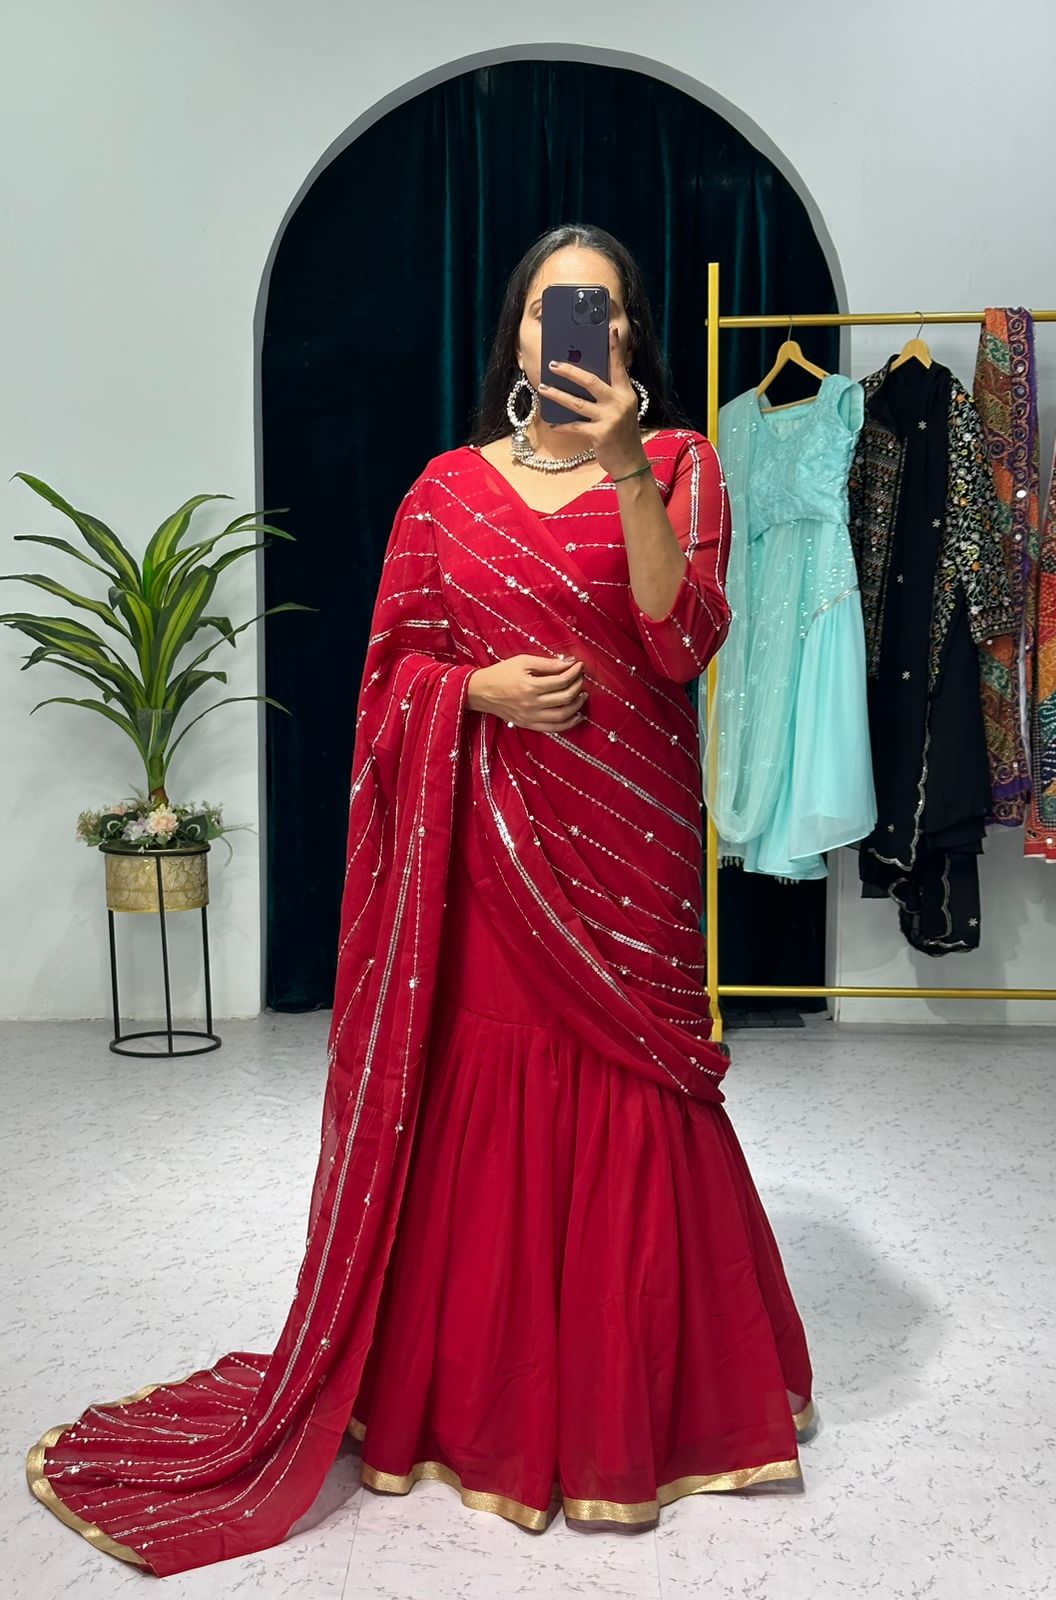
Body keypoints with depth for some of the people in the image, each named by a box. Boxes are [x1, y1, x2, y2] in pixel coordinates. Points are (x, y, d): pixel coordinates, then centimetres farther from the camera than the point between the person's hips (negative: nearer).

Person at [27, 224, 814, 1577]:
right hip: (485, 841, 1)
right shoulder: (450, 489, 9)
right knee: (481, 1098, 5)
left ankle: (628, 1407, 22)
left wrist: (625, 467, -18)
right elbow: (394, 669, 9)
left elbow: (682, 642, -10)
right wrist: (482, 689, -10)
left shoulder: (678, 466, 6)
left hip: (627, 843, 0)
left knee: (626, 1103, 3)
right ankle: (473, 1399, 24)